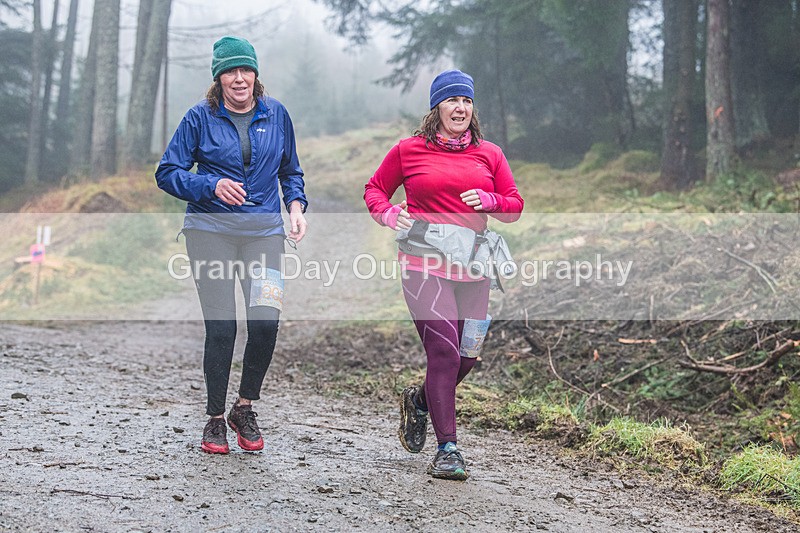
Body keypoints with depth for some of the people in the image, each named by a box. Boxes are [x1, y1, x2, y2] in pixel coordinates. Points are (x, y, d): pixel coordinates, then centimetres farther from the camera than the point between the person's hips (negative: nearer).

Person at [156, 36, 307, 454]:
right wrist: (212, 187, -14)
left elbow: (290, 171, 21)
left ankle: (245, 408, 11)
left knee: (266, 321, -13)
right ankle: (215, 419, 14)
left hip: (263, 231, 2)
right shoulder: (201, 117, 0)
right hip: (210, 231, -2)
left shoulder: (276, 114, 8)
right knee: (221, 328, -5)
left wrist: (296, 206, 3)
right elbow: (167, 173, 1)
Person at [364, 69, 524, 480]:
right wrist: (389, 214, -5)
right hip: (424, 264, -4)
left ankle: (419, 402, 37)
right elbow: (374, 189, 15)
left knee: (467, 356, 7)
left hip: (472, 268, 4)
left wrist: (489, 201, -6)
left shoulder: (489, 154, 12)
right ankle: (447, 449, -3)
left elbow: (515, 207, 15)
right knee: (443, 353, -12)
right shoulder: (409, 150, 5)